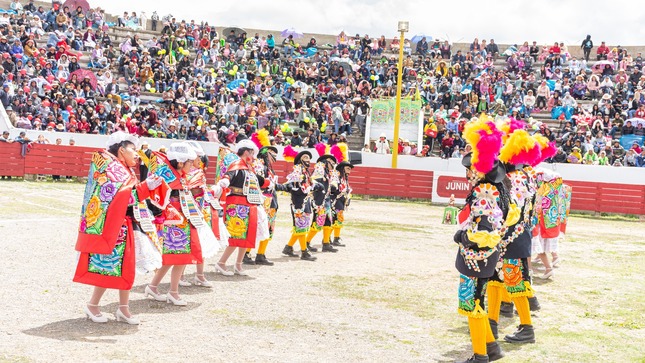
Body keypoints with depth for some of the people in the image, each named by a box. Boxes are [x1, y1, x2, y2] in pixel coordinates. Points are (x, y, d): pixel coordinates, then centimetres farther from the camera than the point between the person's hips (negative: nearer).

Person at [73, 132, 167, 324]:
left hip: (128, 227, 9)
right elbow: (120, 198, -22)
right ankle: (92, 305, 11)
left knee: (127, 267, 7)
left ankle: (123, 309, 13)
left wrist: (151, 185, 6)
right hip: (113, 227, -9)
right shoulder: (110, 169, -12)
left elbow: (134, 197, 17)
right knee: (111, 267, -4)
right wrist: (145, 187, -26)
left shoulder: (125, 171, 16)